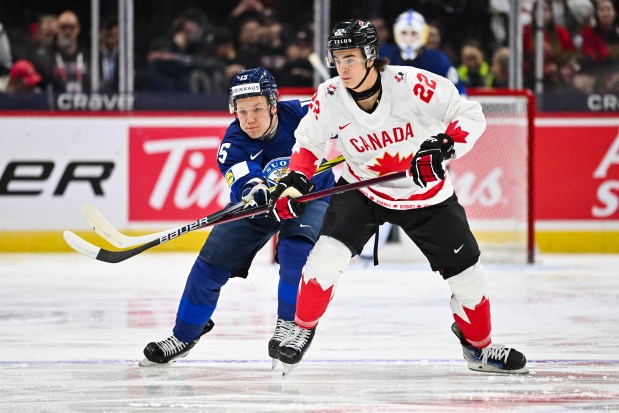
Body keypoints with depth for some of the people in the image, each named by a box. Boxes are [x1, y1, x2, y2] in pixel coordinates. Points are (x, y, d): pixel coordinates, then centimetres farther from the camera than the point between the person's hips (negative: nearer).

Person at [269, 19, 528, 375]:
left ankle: (479, 347, 26)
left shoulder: (412, 84, -27)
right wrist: (295, 180, -17)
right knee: (327, 255, -19)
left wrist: (444, 145, -36)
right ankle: (303, 329, 4)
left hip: (425, 193, -1)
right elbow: (309, 143, 0)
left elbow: (471, 115, -20)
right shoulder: (329, 98, -17)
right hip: (362, 189, 1)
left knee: (467, 274, 2)